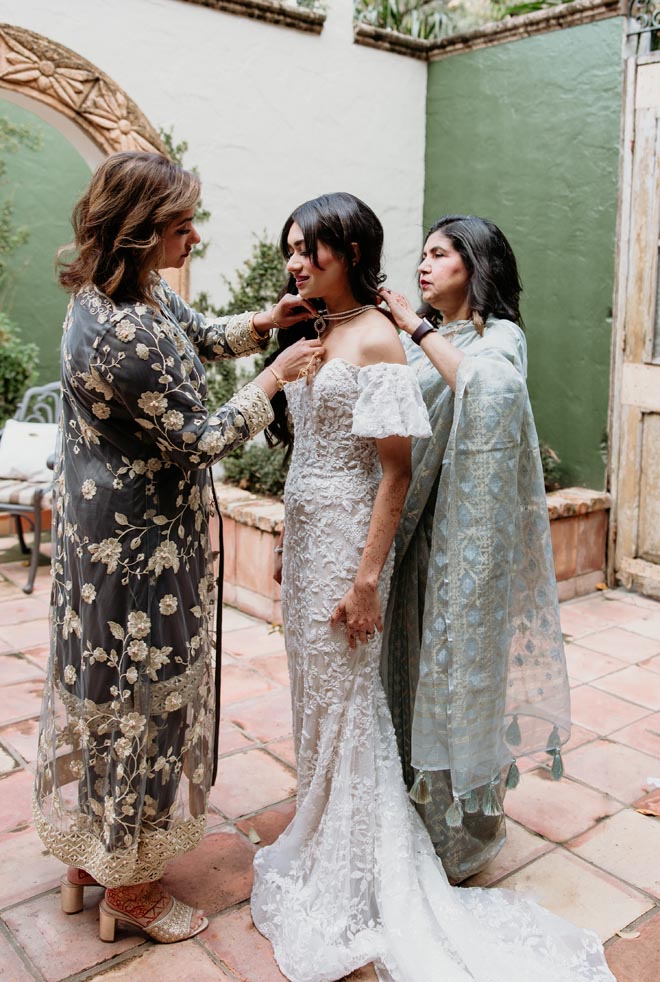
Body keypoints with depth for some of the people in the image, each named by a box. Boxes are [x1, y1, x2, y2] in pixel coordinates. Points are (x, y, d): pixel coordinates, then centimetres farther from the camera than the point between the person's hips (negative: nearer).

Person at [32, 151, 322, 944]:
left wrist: (259, 324, 4)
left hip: (106, 530, 10)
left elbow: (199, 336, 21)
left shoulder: (136, 294, 4)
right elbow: (196, 441, -22)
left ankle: (86, 852, 42)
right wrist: (274, 376, -13)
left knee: (103, 685, 21)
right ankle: (129, 886, 27)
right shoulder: (122, 333, -28)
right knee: (144, 696, 5)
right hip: (138, 543, -10)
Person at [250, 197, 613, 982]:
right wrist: (288, 549, 17)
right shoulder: (314, 335, 10)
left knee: (346, 699, 4)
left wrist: (367, 577, -19)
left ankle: (350, 888, 23)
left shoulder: (375, 341, -14)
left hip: (345, 535, -8)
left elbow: (395, 470, -17)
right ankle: (321, 843, 38)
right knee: (314, 690, 18)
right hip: (303, 530, 8)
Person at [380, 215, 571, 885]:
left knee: (457, 659, 3)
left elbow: (489, 389, -29)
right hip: (412, 521, 6)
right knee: (412, 658, 12)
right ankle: (420, 807, 31)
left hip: (464, 526, -5)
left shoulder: (501, 336, -5)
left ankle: (461, 835, 21)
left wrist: (418, 329, -22)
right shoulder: (415, 341, 13)